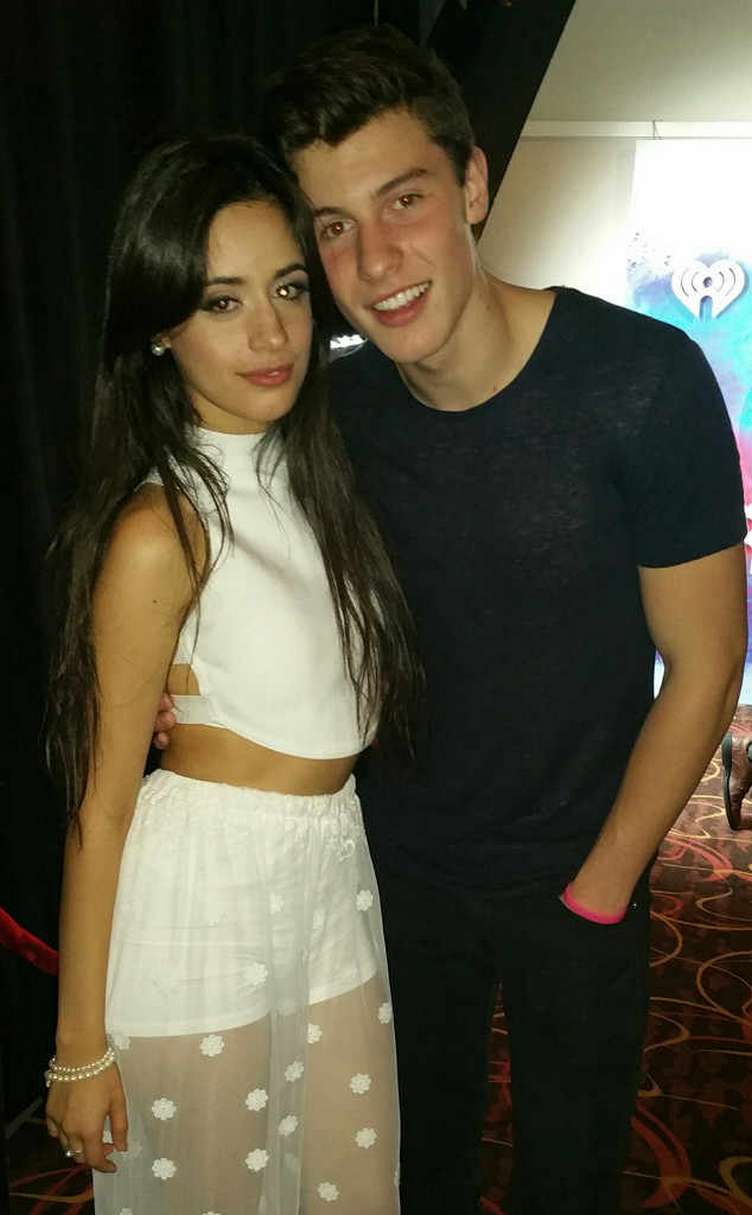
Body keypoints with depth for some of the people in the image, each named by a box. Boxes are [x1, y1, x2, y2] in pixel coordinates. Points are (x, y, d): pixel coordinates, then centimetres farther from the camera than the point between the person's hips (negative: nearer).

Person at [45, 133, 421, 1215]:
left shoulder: (311, 474, 4)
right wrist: (80, 1048, -9)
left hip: (334, 887, 7)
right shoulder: (161, 529, -18)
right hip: (199, 913, -6)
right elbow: (103, 804, -14)